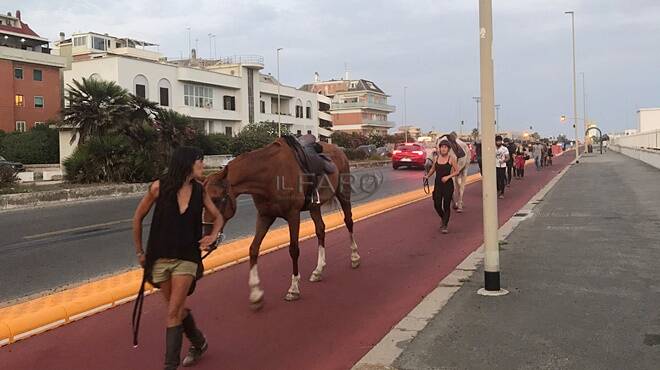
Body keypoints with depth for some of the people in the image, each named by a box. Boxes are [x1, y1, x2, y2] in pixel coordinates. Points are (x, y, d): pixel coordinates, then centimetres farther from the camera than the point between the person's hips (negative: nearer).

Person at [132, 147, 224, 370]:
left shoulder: (200, 191, -2)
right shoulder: (159, 187, -11)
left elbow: (217, 217, 14)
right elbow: (138, 218, 1)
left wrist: (213, 236, -6)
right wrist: (139, 252, 5)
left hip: (186, 258, 0)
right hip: (160, 258, 0)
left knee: (173, 313, -5)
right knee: (178, 309, 14)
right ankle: (199, 343, 40)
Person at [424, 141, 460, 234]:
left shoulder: (450, 159, -5)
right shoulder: (437, 158, 6)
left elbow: (457, 171, -3)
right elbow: (433, 169, 21)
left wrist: (448, 176, -14)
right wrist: (427, 176, 7)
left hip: (448, 185, -3)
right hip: (438, 184, 3)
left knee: (446, 206, -1)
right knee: (437, 205, 0)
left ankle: (445, 225, 10)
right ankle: (443, 219, 30)